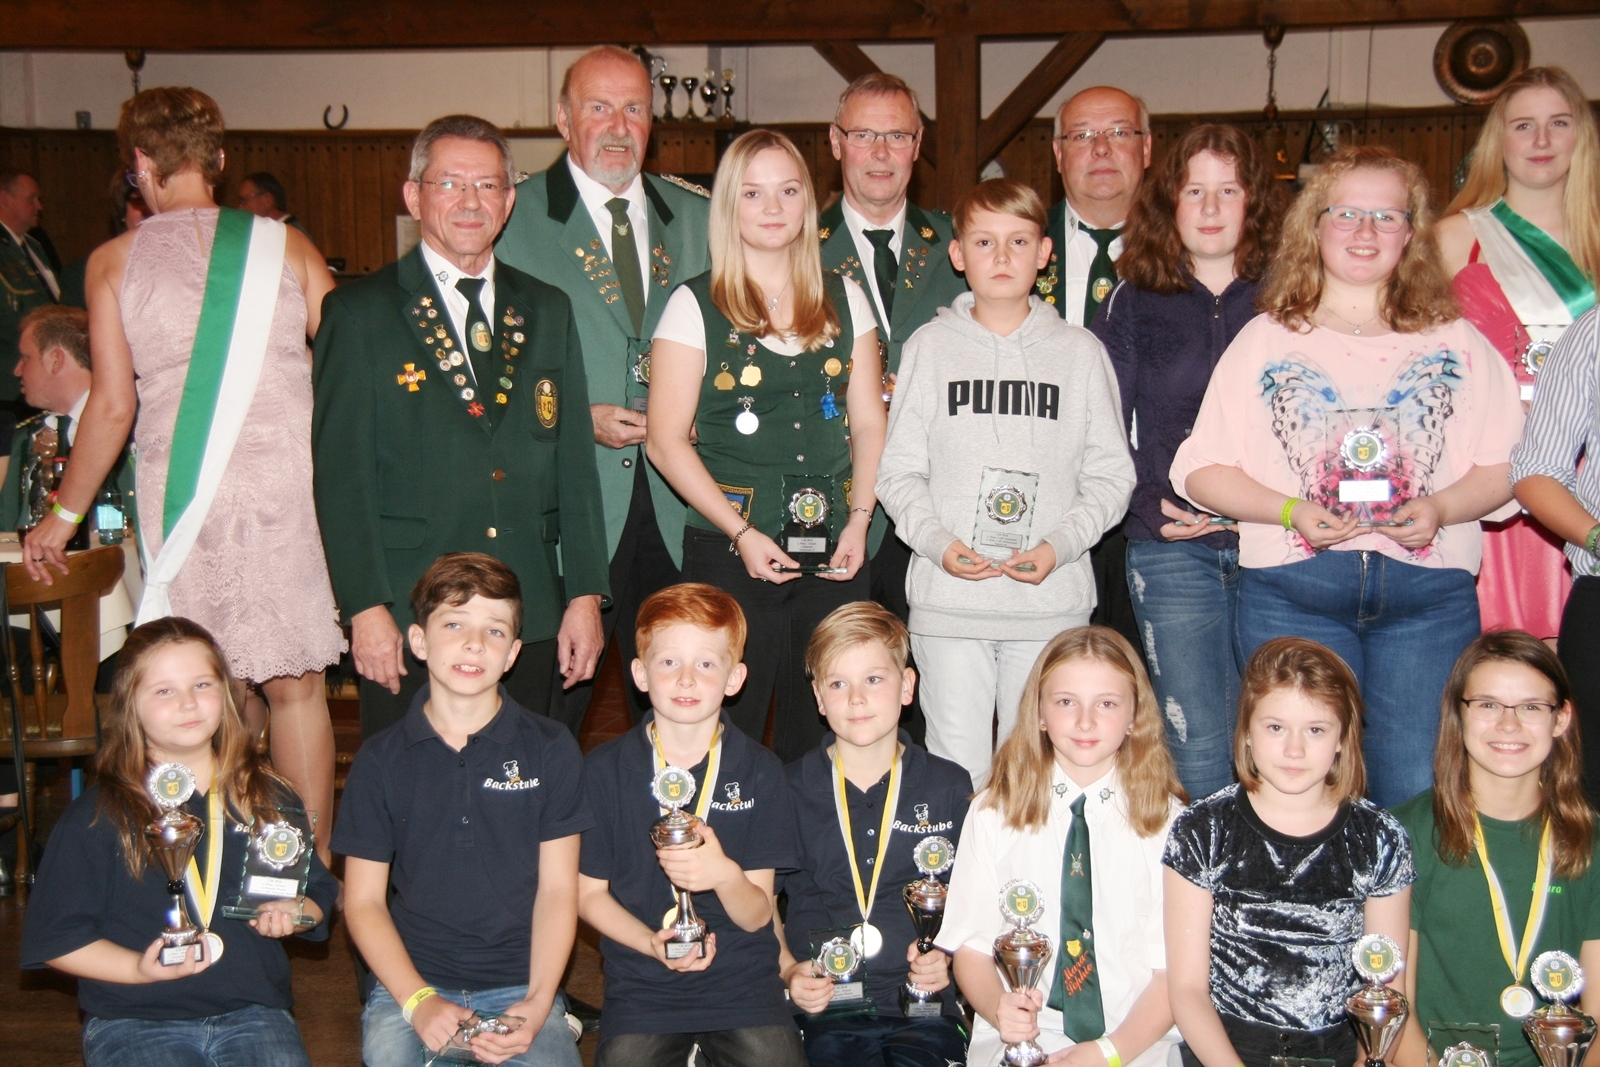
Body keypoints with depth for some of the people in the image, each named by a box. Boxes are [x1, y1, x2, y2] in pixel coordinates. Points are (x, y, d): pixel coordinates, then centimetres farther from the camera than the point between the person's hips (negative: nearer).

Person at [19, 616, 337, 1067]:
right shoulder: (96, 816, 2)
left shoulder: (269, 799, 10)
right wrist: (139, 968, -14)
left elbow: (318, 893, 19)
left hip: (251, 1012, 2)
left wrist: (295, 911, -4)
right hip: (134, 1021, -2)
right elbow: (55, 938, 1)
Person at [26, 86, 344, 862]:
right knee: (296, 686, 9)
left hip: (182, 498, 0)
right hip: (290, 486, 1)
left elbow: (113, 407, 0)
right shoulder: (288, 247, 3)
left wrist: (64, 514, 12)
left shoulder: (114, 262, 1)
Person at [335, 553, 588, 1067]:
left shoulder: (551, 750, 2)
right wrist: (418, 1000, -10)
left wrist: (537, 1004, -11)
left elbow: (557, 889, 2)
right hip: (409, 983, 0)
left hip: (519, 986, 0)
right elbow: (363, 900, 4)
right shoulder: (380, 760, 3)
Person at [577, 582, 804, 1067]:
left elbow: (756, 916, -1)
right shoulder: (603, 769, 0)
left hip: (743, 981, 0)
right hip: (641, 985, 0)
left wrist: (725, 875, -23)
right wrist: (652, 943, -13)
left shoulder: (759, 771, 0)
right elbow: (589, 892, 4)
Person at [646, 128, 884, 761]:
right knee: (730, 731, 0)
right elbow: (666, 441, -4)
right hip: (729, 552, -3)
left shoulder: (844, 300, 11)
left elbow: (869, 423, 11)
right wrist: (742, 534, -11)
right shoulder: (695, 306, 0)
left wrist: (858, 520, -3)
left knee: (825, 732, 6)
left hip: (833, 554, 3)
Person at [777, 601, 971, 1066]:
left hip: (922, 1005, 1)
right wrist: (788, 971, -5)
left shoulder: (950, 787, 8)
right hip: (821, 1007, 0)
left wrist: (948, 956, -3)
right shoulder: (788, 789, 6)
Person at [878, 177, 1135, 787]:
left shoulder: (1081, 353, 7)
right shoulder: (929, 348, 7)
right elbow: (899, 469, 7)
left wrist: (1059, 546, -9)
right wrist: (937, 542, -10)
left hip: (1051, 600, 0)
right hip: (947, 599, 0)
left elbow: (1112, 474, 6)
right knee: (956, 767, 3)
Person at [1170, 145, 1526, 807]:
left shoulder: (1457, 343, 13)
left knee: (1420, 796, -4)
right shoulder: (1266, 340, 11)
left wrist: (1440, 509, -10)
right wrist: (1290, 510, -10)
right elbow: (1201, 468, 5)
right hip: (1291, 596, 0)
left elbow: (1506, 462, 9)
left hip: (1428, 596, 1)